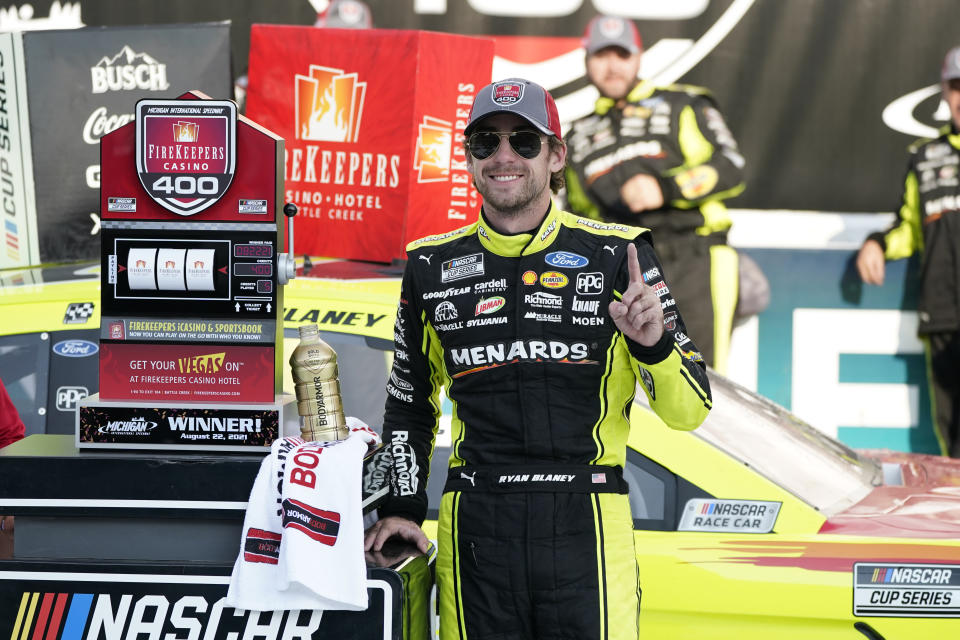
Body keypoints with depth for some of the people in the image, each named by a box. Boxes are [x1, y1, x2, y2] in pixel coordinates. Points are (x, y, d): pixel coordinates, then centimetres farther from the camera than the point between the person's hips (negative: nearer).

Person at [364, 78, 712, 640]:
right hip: (474, 526, 2)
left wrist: (653, 343, -18)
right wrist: (403, 507, 14)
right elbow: (410, 403, 23)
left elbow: (689, 411, 1)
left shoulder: (616, 256, 2)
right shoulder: (433, 266, 10)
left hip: (585, 525, -2)